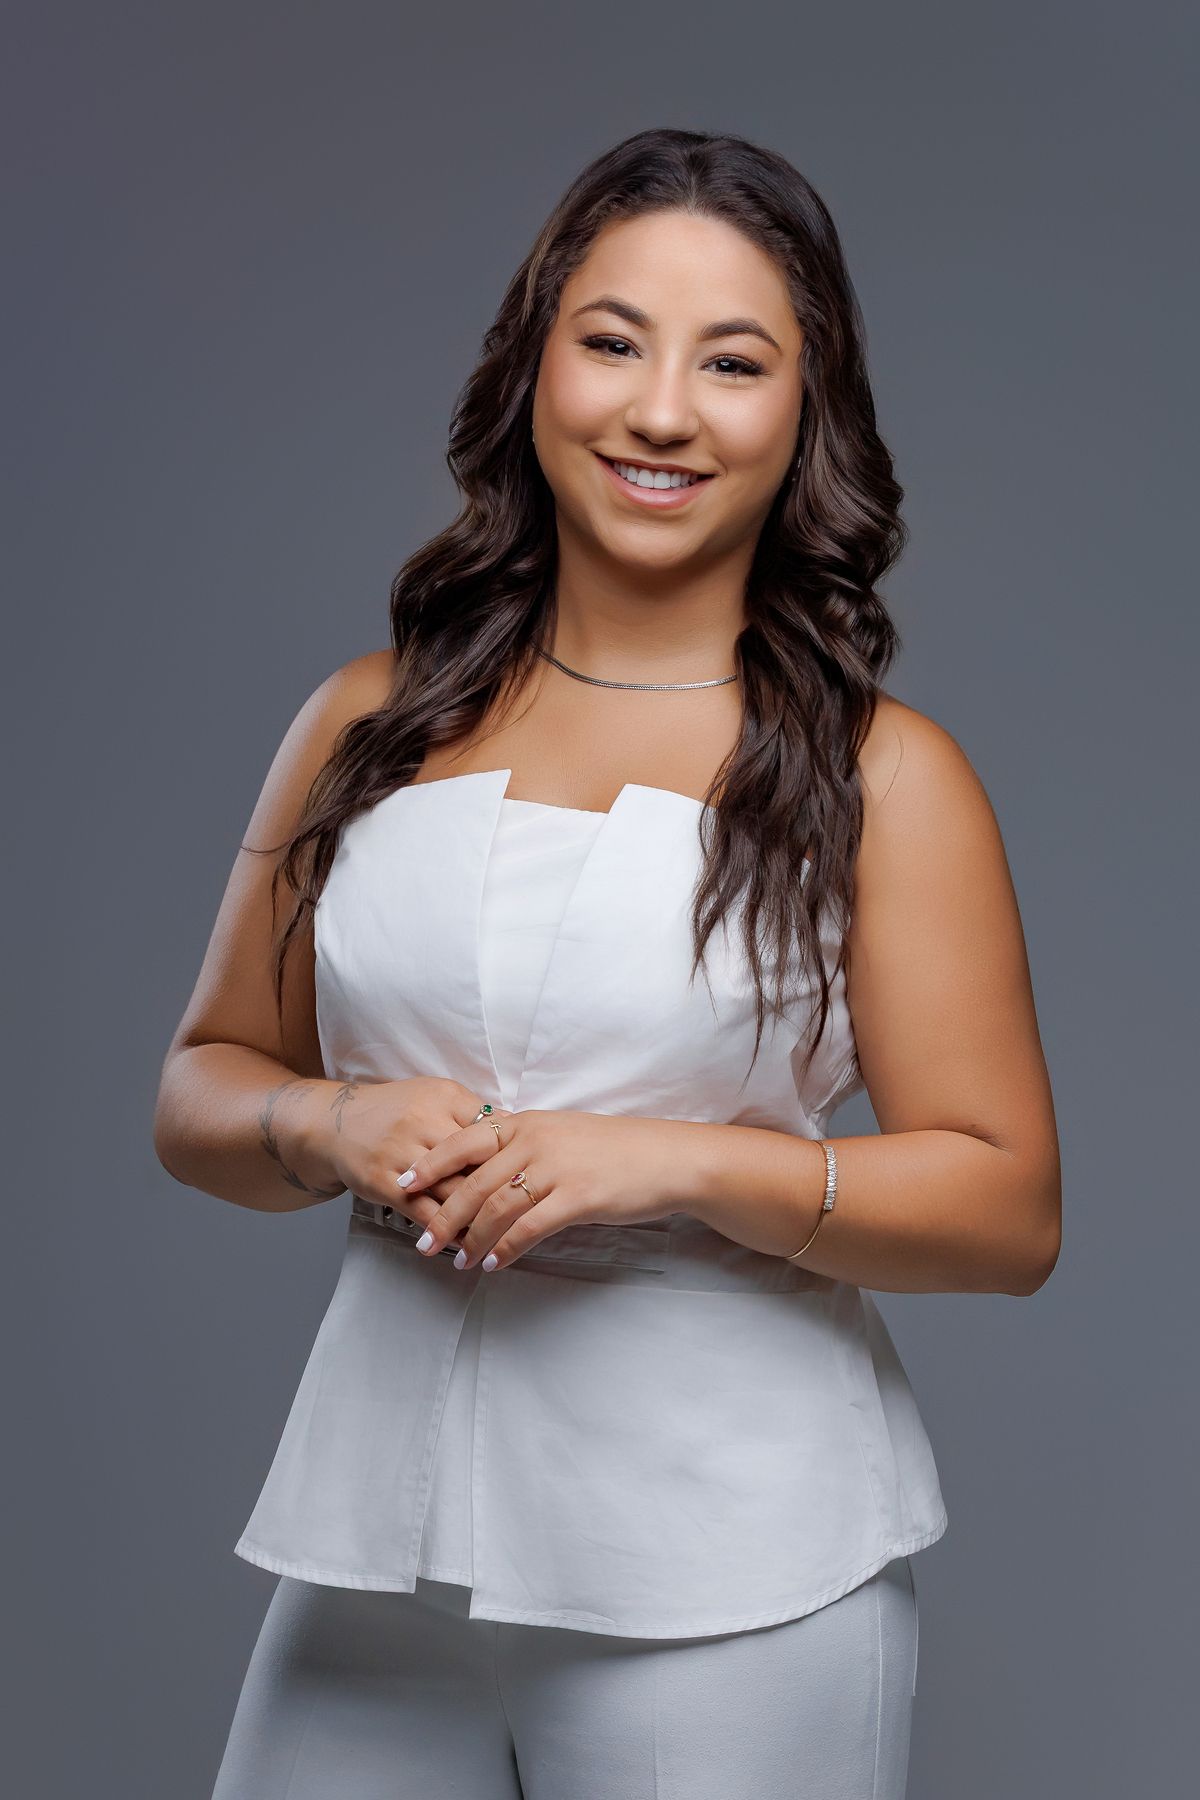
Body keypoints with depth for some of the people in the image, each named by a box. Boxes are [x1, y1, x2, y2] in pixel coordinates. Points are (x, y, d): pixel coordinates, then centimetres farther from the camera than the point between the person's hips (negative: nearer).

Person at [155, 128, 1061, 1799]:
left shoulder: (879, 777, -3)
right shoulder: (369, 726, 6)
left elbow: (1010, 1208, -6)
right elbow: (203, 1083, 13)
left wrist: (683, 1165, -18)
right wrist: (330, 1128, -9)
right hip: (381, 1536, 3)